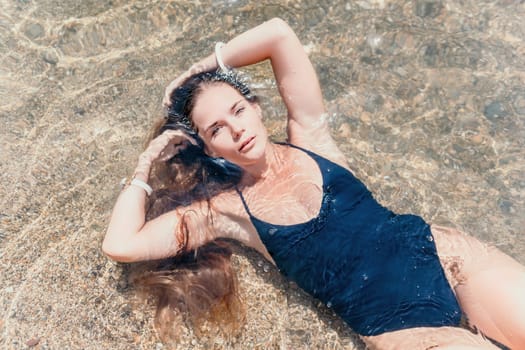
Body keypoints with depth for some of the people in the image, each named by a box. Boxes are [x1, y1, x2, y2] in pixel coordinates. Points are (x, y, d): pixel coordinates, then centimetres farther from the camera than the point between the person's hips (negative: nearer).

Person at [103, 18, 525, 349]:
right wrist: (147, 166, 4)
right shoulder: (224, 209, -1)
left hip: (442, 253, 2)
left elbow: (278, 34, -5)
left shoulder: (309, 137, 2)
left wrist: (199, 71, 4)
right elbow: (120, 245, -6)